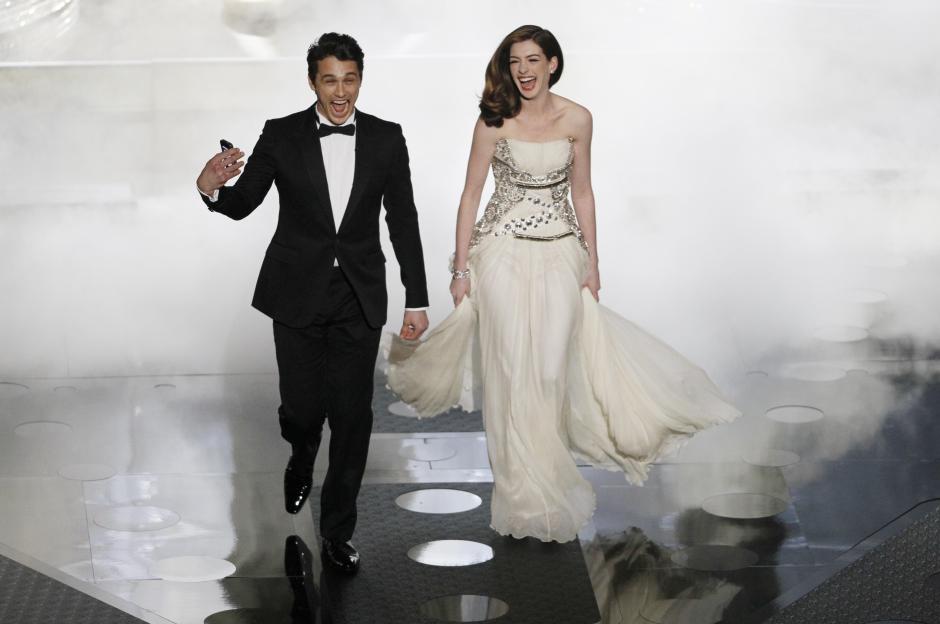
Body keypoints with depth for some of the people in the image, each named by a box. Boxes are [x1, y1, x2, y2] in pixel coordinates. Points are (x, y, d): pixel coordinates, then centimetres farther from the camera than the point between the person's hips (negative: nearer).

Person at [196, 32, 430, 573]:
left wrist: (417, 301, 2)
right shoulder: (281, 136, -3)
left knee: (353, 415, 0)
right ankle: (302, 459, 41)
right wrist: (212, 188, -25)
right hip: (297, 295, -1)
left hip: (359, 299, 1)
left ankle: (338, 532, 15)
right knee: (303, 407, 3)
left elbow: (404, 222, 3)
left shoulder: (386, 138, 0)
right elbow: (242, 204, -1)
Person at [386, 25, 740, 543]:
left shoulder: (576, 120, 1)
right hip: (504, 252, -2)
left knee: (552, 365, -3)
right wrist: (461, 268, -2)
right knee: (513, 367, -2)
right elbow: (471, 194, 0)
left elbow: (581, 193, 10)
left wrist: (592, 262, 9)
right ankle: (527, 490, 8)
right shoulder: (494, 122, -5)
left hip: (560, 253, 2)